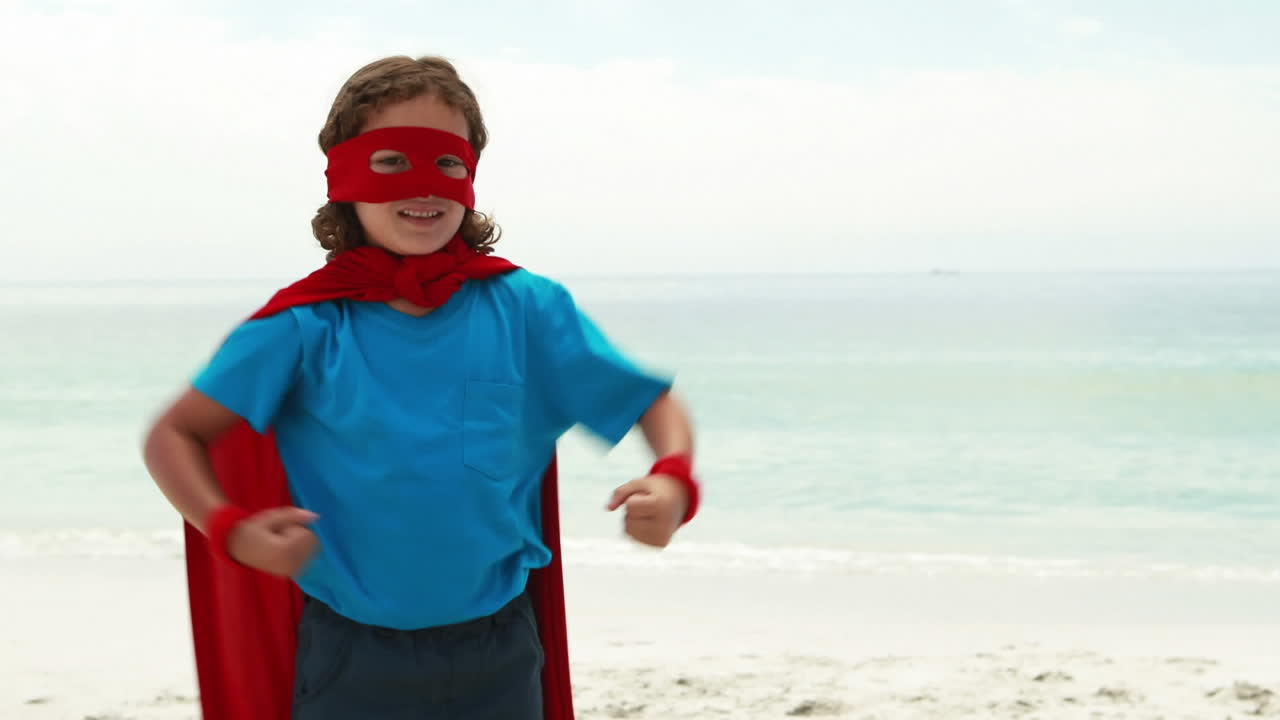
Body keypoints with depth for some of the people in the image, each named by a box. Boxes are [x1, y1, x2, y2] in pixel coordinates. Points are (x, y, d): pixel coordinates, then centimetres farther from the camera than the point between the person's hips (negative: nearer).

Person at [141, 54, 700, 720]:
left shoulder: (525, 309, -3)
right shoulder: (308, 325, -6)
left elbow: (654, 403, 2)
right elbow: (172, 436, -4)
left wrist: (673, 482, -19)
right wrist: (230, 529, -22)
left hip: (497, 662, 2)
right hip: (349, 664, -1)